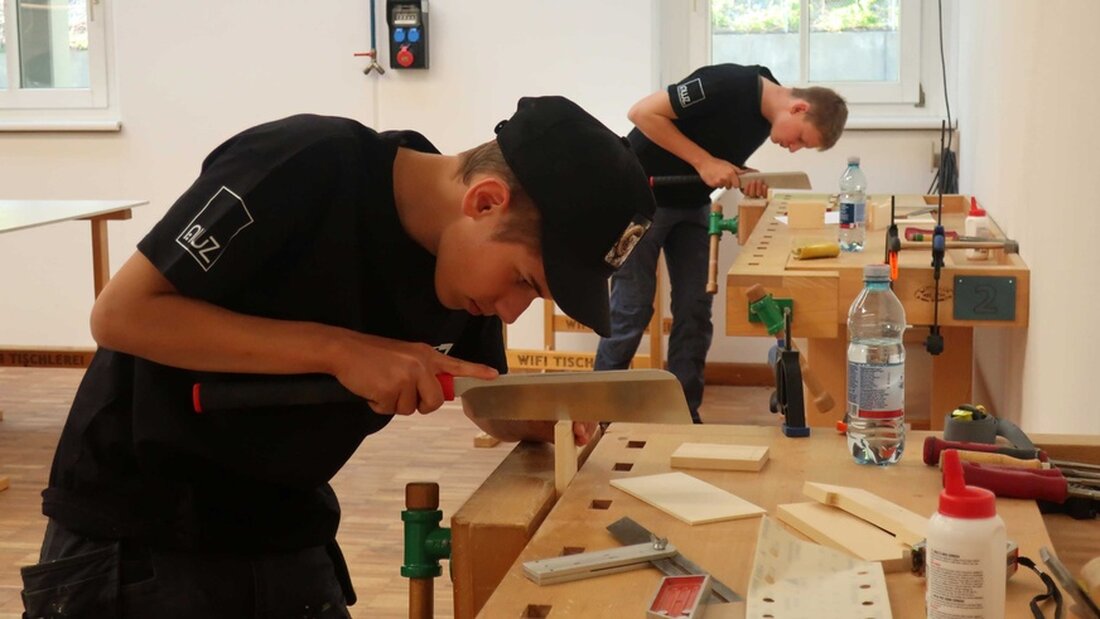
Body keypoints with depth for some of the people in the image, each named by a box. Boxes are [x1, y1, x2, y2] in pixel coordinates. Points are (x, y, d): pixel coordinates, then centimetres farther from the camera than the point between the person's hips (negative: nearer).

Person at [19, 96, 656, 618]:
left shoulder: (468, 266, -5)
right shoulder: (310, 168, -24)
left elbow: (494, 407, 9)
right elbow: (121, 314, -24)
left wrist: (544, 418, -14)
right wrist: (338, 348, -29)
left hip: (288, 538, 6)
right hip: (135, 534, -5)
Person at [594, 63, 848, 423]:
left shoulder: (766, 115, -3)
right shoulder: (728, 85, -28)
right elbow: (643, 113, -26)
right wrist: (703, 161, -27)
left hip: (692, 204, 8)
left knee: (695, 309, 2)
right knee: (632, 308, -6)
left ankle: (684, 414, 9)